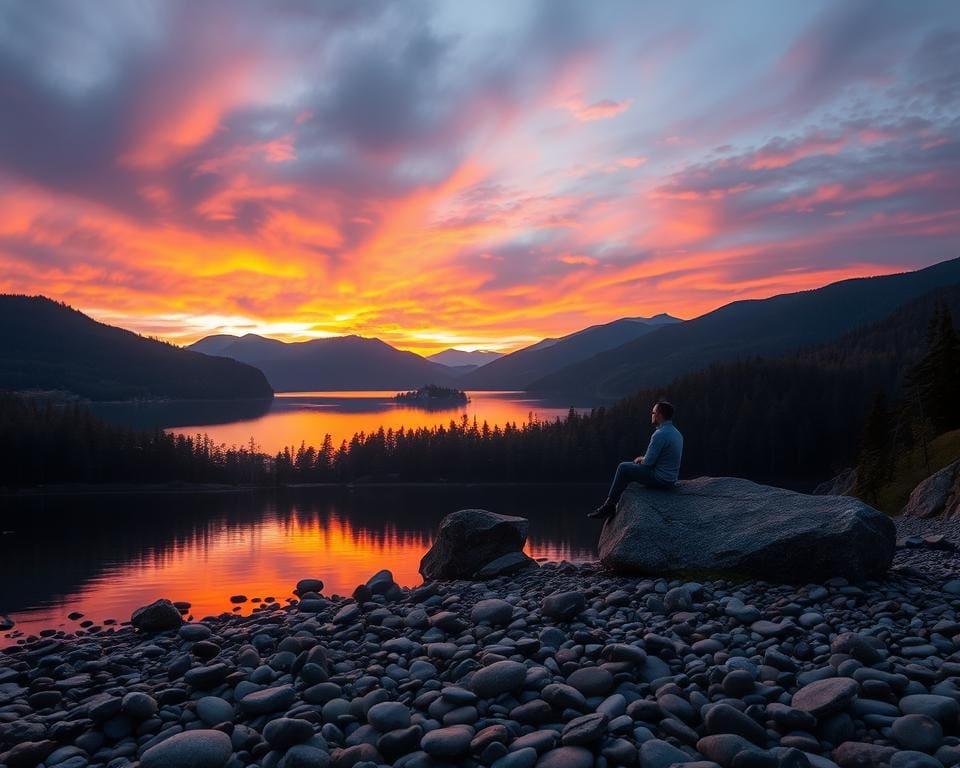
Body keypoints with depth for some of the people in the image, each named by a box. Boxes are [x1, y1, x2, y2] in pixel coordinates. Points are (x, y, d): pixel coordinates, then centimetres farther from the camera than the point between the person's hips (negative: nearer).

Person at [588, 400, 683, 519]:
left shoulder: (660, 435, -21)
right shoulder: (677, 433, 10)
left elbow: (648, 462, -19)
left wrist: (641, 459, 4)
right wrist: (643, 459, 15)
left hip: (660, 480, -10)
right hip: (671, 481, 10)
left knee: (624, 468, 2)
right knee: (633, 466, 25)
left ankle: (609, 505, 7)